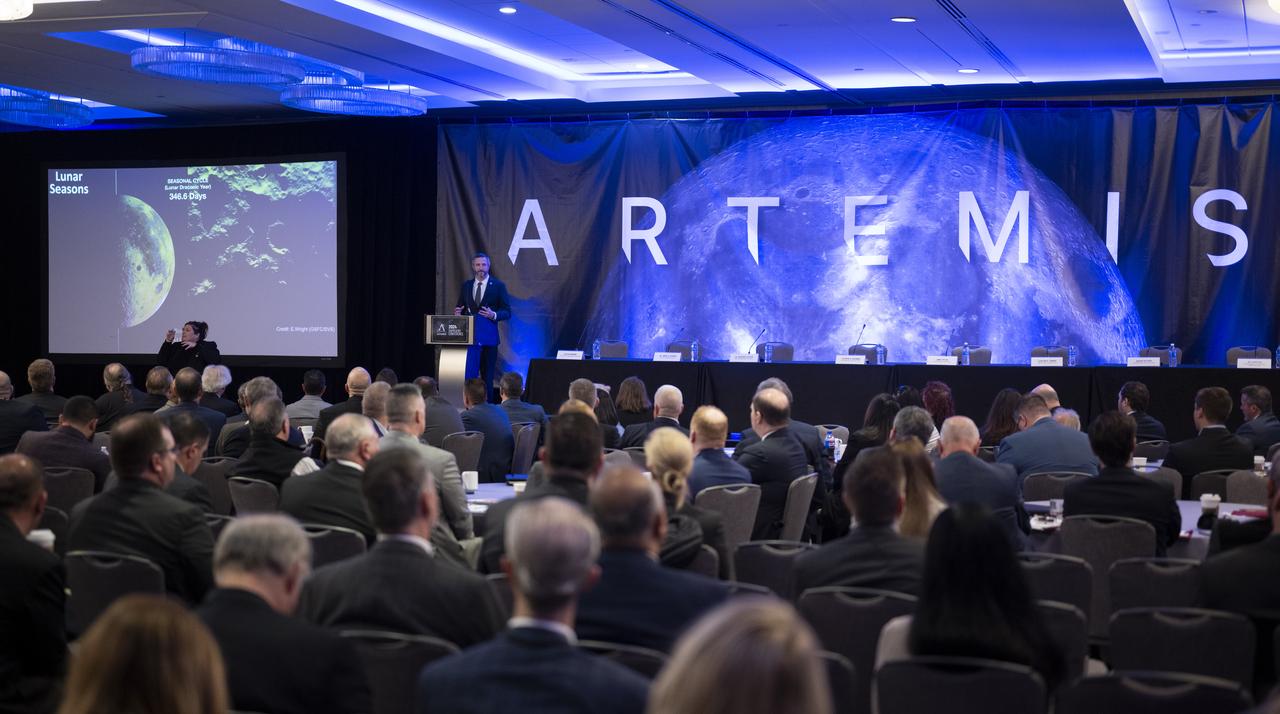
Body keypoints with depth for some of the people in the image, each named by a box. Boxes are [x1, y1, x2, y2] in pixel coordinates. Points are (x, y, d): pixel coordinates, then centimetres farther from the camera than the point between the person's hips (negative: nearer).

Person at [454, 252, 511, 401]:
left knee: (487, 376, 0)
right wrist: (457, 313, -7)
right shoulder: (466, 286, 12)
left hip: (488, 337, -3)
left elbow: (507, 312, 0)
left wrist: (494, 315, -19)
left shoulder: (498, 286, 1)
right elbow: (461, 309, 16)